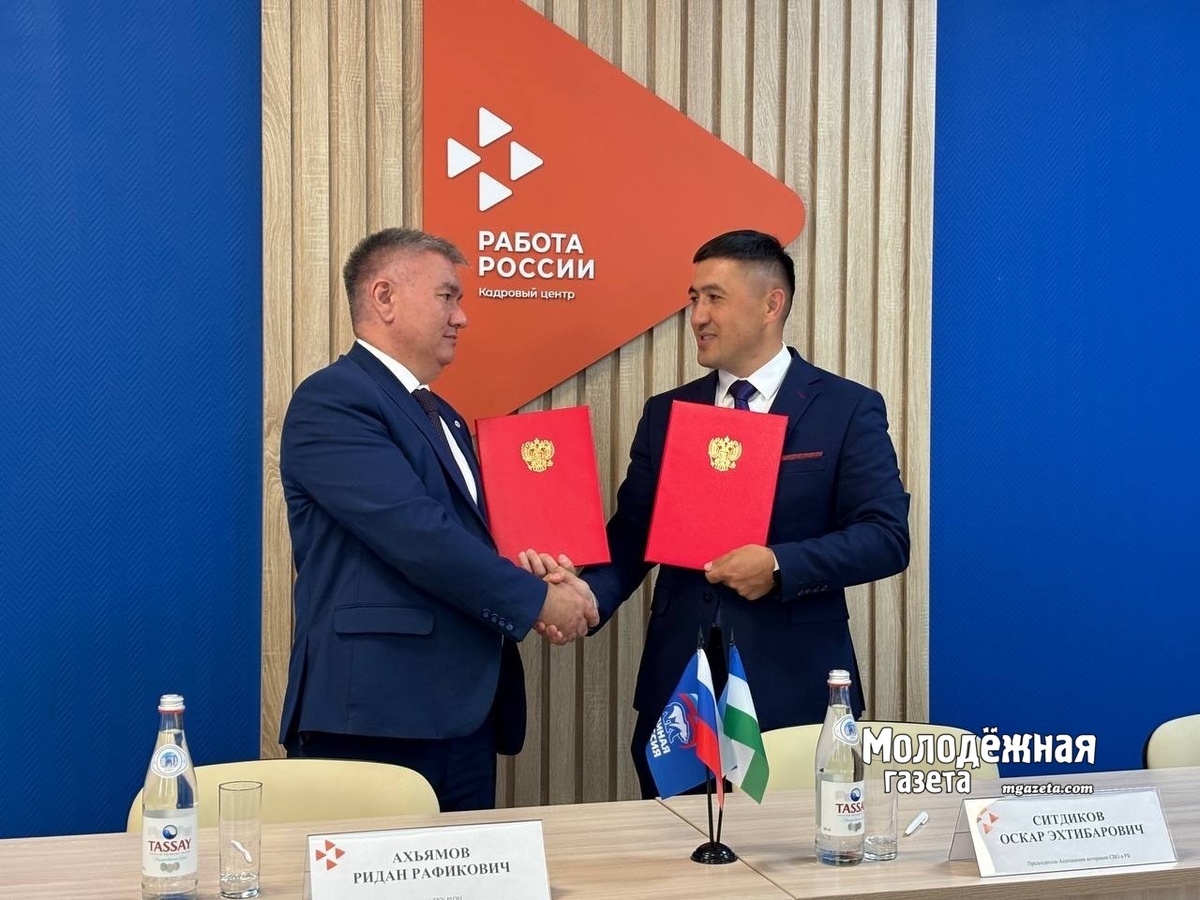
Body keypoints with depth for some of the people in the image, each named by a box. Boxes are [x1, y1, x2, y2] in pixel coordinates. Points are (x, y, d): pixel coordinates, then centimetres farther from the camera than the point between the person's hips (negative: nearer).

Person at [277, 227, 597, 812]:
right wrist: (535, 598, -10)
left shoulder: (444, 418, 21)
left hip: (467, 716, 9)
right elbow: (417, 535, -19)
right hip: (375, 719, -9)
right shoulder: (331, 401, -9)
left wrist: (540, 578, 3)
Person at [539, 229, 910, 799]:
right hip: (679, 677, 3)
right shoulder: (664, 413, 11)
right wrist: (590, 595, -12)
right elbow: (632, 533, 7)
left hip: (791, 682, -3)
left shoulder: (848, 409, -1)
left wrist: (780, 564, -19)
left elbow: (886, 537, -7)